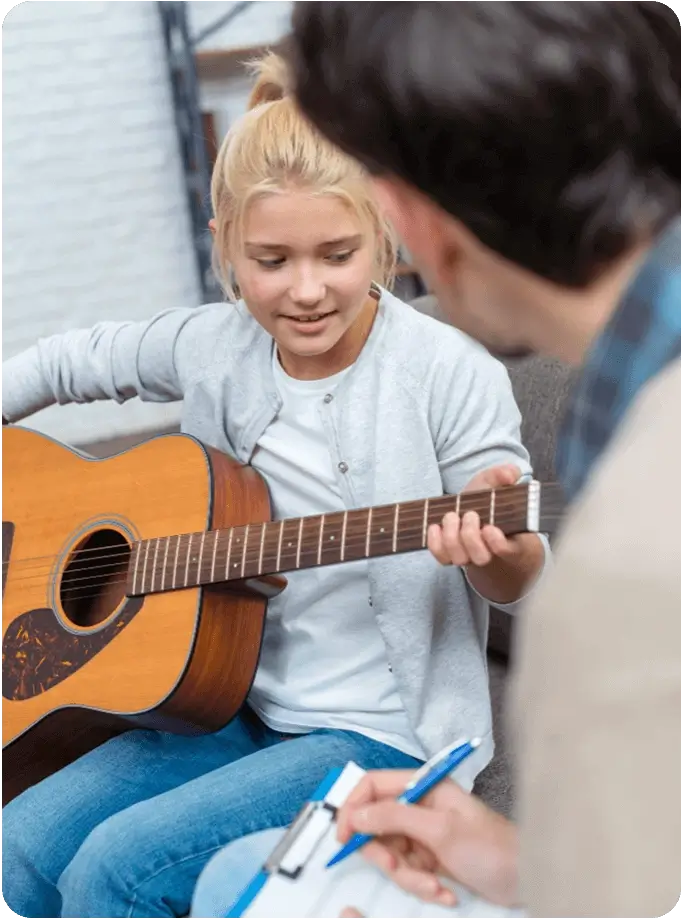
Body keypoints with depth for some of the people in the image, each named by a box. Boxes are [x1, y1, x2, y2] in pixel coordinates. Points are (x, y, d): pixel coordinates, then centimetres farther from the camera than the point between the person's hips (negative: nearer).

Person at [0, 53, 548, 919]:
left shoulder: (450, 376, -14)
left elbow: (513, 585, -6)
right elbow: (72, 361, 18)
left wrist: (499, 548, -29)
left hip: (383, 728, -5)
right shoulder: (212, 347, -1)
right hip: (235, 704, 6)